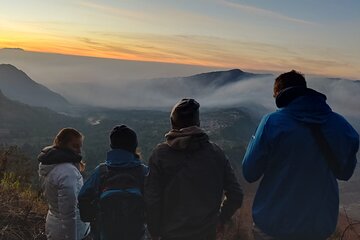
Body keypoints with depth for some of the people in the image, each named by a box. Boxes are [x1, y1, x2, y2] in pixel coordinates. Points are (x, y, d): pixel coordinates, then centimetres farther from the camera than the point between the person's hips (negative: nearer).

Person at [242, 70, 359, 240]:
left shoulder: (272, 122, -19)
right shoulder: (340, 125, -8)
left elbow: (250, 174, -12)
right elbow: (344, 173, 7)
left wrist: (255, 141, 3)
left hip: (273, 226, -3)